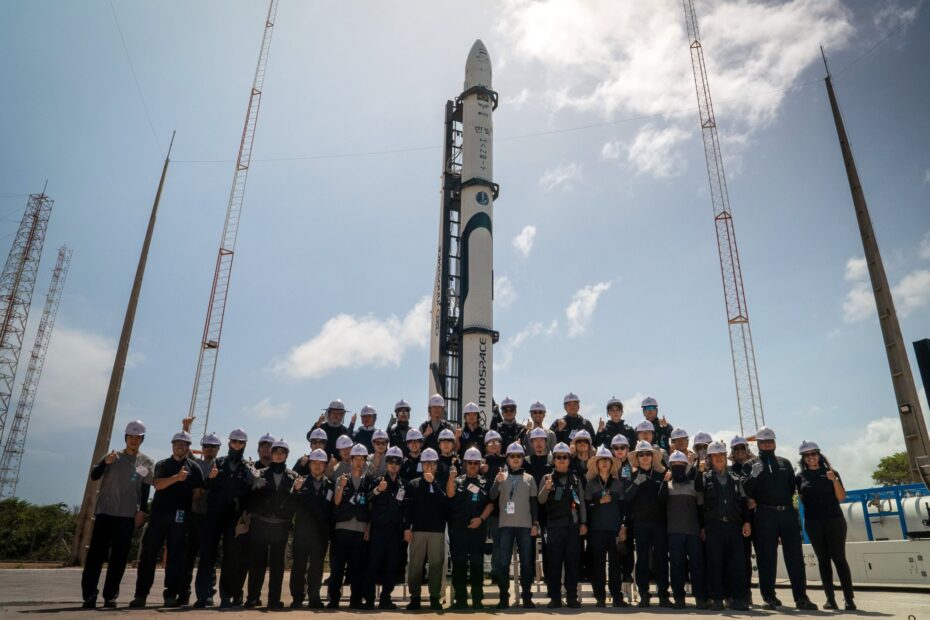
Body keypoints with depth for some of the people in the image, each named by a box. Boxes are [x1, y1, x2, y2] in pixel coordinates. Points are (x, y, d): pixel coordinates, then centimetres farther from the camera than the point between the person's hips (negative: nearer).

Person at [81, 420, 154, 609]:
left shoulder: (147, 462, 7)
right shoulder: (113, 456, 7)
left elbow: (146, 489, 5)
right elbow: (94, 476, -3)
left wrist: (142, 511, -4)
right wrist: (105, 462, -21)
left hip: (128, 515, 0)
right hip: (105, 511, 0)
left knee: (119, 556, 0)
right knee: (96, 552, -3)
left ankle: (110, 595, 6)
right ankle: (89, 595, 1)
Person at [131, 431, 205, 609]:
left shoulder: (193, 467, 12)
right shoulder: (162, 465, 12)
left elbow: (198, 492, 9)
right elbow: (157, 484, -7)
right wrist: (176, 477, -22)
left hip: (180, 516, -1)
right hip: (159, 513, 1)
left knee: (175, 555, 0)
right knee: (148, 554, 0)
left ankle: (171, 595, 6)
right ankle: (140, 595, 7)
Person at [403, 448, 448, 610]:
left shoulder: (441, 484, 8)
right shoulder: (413, 484, 8)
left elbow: (445, 501, -10)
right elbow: (407, 507, 3)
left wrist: (432, 483, -12)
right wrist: (406, 527, -6)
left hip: (437, 530, 0)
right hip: (418, 529, 0)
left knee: (436, 564, 1)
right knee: (415, 564, 2)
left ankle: (435, 597, 9)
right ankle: (415, 597, 11)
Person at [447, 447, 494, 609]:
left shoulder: (484, 482, 10)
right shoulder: (458, 480, 7)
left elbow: (490, 503, 6)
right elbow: (450, 494, -12)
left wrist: (481, 518, -8)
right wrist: (451, 477, -28)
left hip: (478, 528, 0)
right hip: (458, 528, 0)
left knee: (477, 563, 3)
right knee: (459, 562, 1)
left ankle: (477, 598, 10)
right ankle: (460, 598, 9)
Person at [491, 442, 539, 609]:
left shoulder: (529, 479, 9)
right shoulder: (501, 477, 7)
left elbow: (534, 503, 9)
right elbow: (492, 497, -6)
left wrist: (535, 523, 1)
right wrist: (497, 482, -21)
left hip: (525, 525, 1)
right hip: (506, 525, 0)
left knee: (526, 562, 2)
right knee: (503, 562, -1)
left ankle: (527, 596, 11)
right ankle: (504, 597, 8)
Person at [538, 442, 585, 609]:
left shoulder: (575, 479, 11)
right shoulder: (547, 478, 5)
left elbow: (581, 502, 10)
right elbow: (541, 500, -4)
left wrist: (583, 523, 2)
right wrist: (546, 489, -23)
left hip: (573, 525, 1)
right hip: (554, 526, -1)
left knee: (572, 562, 4)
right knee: (554, 562, 1)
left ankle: (572, 597, 12)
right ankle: (555, 597, 8)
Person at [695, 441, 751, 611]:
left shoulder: (735, 478, 17)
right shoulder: (705, 477, 9)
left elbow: (743, 501, 14)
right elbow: (697, 489, -12)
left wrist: (746, 521, 3)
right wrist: (700, 471, -25)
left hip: (734, 525, 2)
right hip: (713, 525, -2)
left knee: (736, 563, 0)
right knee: (714, 563, -1)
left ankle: (738, 598, 7)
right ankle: (717, 599, 5)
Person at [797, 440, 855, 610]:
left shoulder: (830, 473, 4)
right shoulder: (801, 477, 7)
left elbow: (841, 497, -2)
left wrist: (834, 480, -15)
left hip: (834, 520, -1)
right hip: (813, 523, 1)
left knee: (839, 558, -4)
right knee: (823, 559, 4)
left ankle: (849, 598, -2)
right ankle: (830, 598, 7)